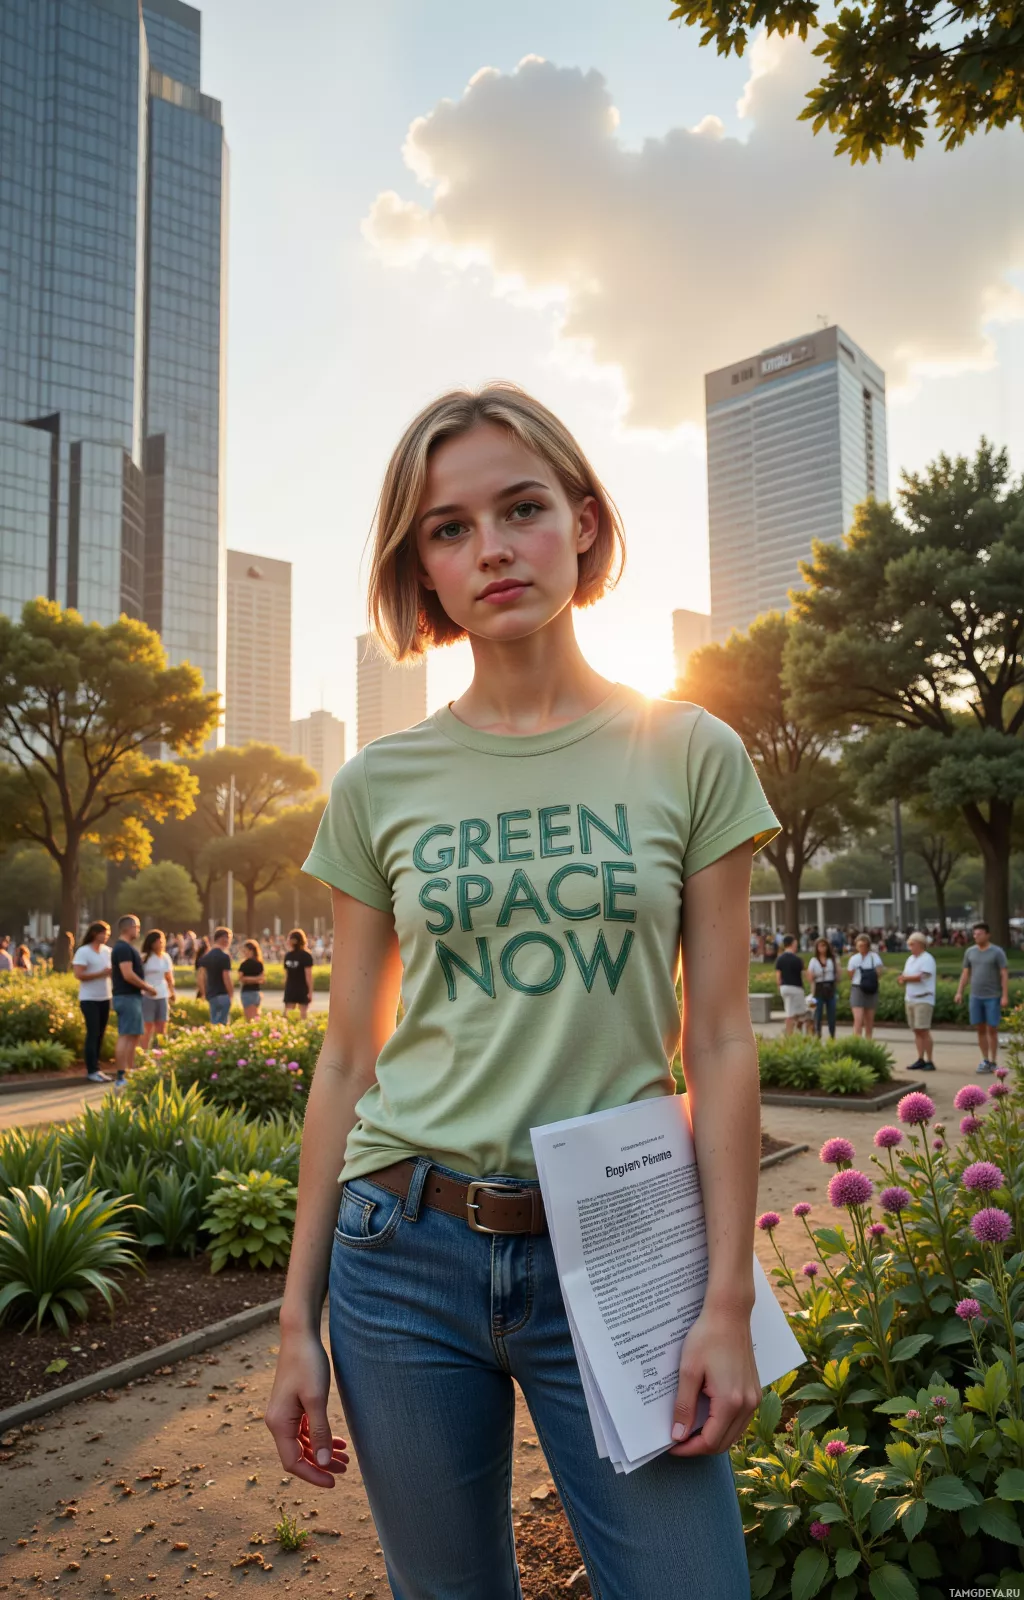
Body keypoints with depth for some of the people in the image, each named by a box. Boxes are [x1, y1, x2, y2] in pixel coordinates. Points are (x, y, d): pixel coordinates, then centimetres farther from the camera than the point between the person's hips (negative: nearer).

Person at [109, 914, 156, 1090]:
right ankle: (121, 1079, -9)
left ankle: (130, 1074, 19)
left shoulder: (125, 947, 17)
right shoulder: (124, 948, -16)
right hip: (128, 997, -11)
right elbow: (128, 975, -23)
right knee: (126, 1037, -10)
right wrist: (147, 987, -12)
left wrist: (143, 986, 16)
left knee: (134, 1036, 14)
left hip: (130, 996, 11)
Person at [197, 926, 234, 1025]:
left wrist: (204, 994, 17)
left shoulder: (206, 956, 10)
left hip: (210, 995, 8)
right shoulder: (224, 956, -13)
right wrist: (231, 995, -8)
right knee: (221, 1024, -5)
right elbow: (227, 978, -16)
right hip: (222, 995, -8)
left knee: (213, 1023, 13)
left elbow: (199, 978, 10)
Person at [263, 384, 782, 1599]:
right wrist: (297, 1318, 5)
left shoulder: (690, 755, -2)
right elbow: (348, 1061, 4)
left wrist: (728, 1300, -5)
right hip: (405, 1250, 2)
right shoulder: (379, 784, 0)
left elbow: (719, 1042, -2)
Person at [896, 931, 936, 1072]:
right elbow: (905, 977, 18)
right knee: (917, 1031, 7)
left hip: (923, 1000, -8)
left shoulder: (927, 959, -8)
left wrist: (905, 978, -6)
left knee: (924, 1031, -8)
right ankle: (920, 1060, 11)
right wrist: (902, 979, -5)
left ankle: (929, 1061, -4)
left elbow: (922, 977, -18)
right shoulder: (910, 959, 18)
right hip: (910, 999, 8)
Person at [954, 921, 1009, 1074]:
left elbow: (1005, 975, -11)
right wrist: (959, 993, 0)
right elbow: (965, 973, 8)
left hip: (993, 997, -4)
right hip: (976, 997, 4)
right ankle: (985, 1061, 16)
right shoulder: (970, 951, 5)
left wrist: (1005, 996, -18)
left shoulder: (998, 952, -9)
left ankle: (993, 1063, 8)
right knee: (980, 1029, 6)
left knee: (992, 1029, -2)